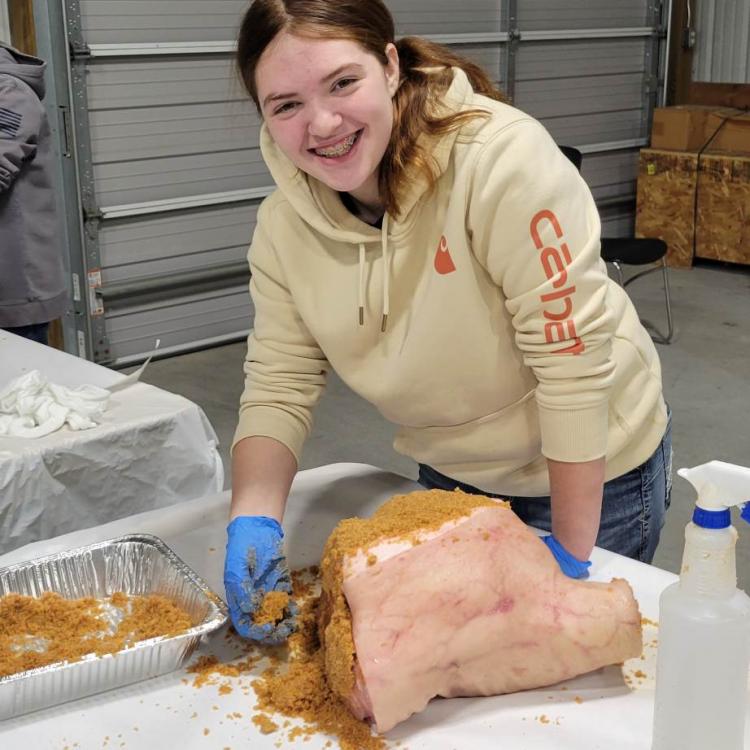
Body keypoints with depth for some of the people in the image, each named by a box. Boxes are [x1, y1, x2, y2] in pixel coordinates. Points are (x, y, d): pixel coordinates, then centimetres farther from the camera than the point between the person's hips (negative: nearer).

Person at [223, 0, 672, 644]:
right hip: (450, 472, 5)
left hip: (590, 469, -5)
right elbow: (279, 386, -9)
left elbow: (572, 358, -29)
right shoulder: (284, 225, -12)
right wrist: (253, 520, -27)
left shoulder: (502, 159, -30)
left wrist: (571, 553, -24)